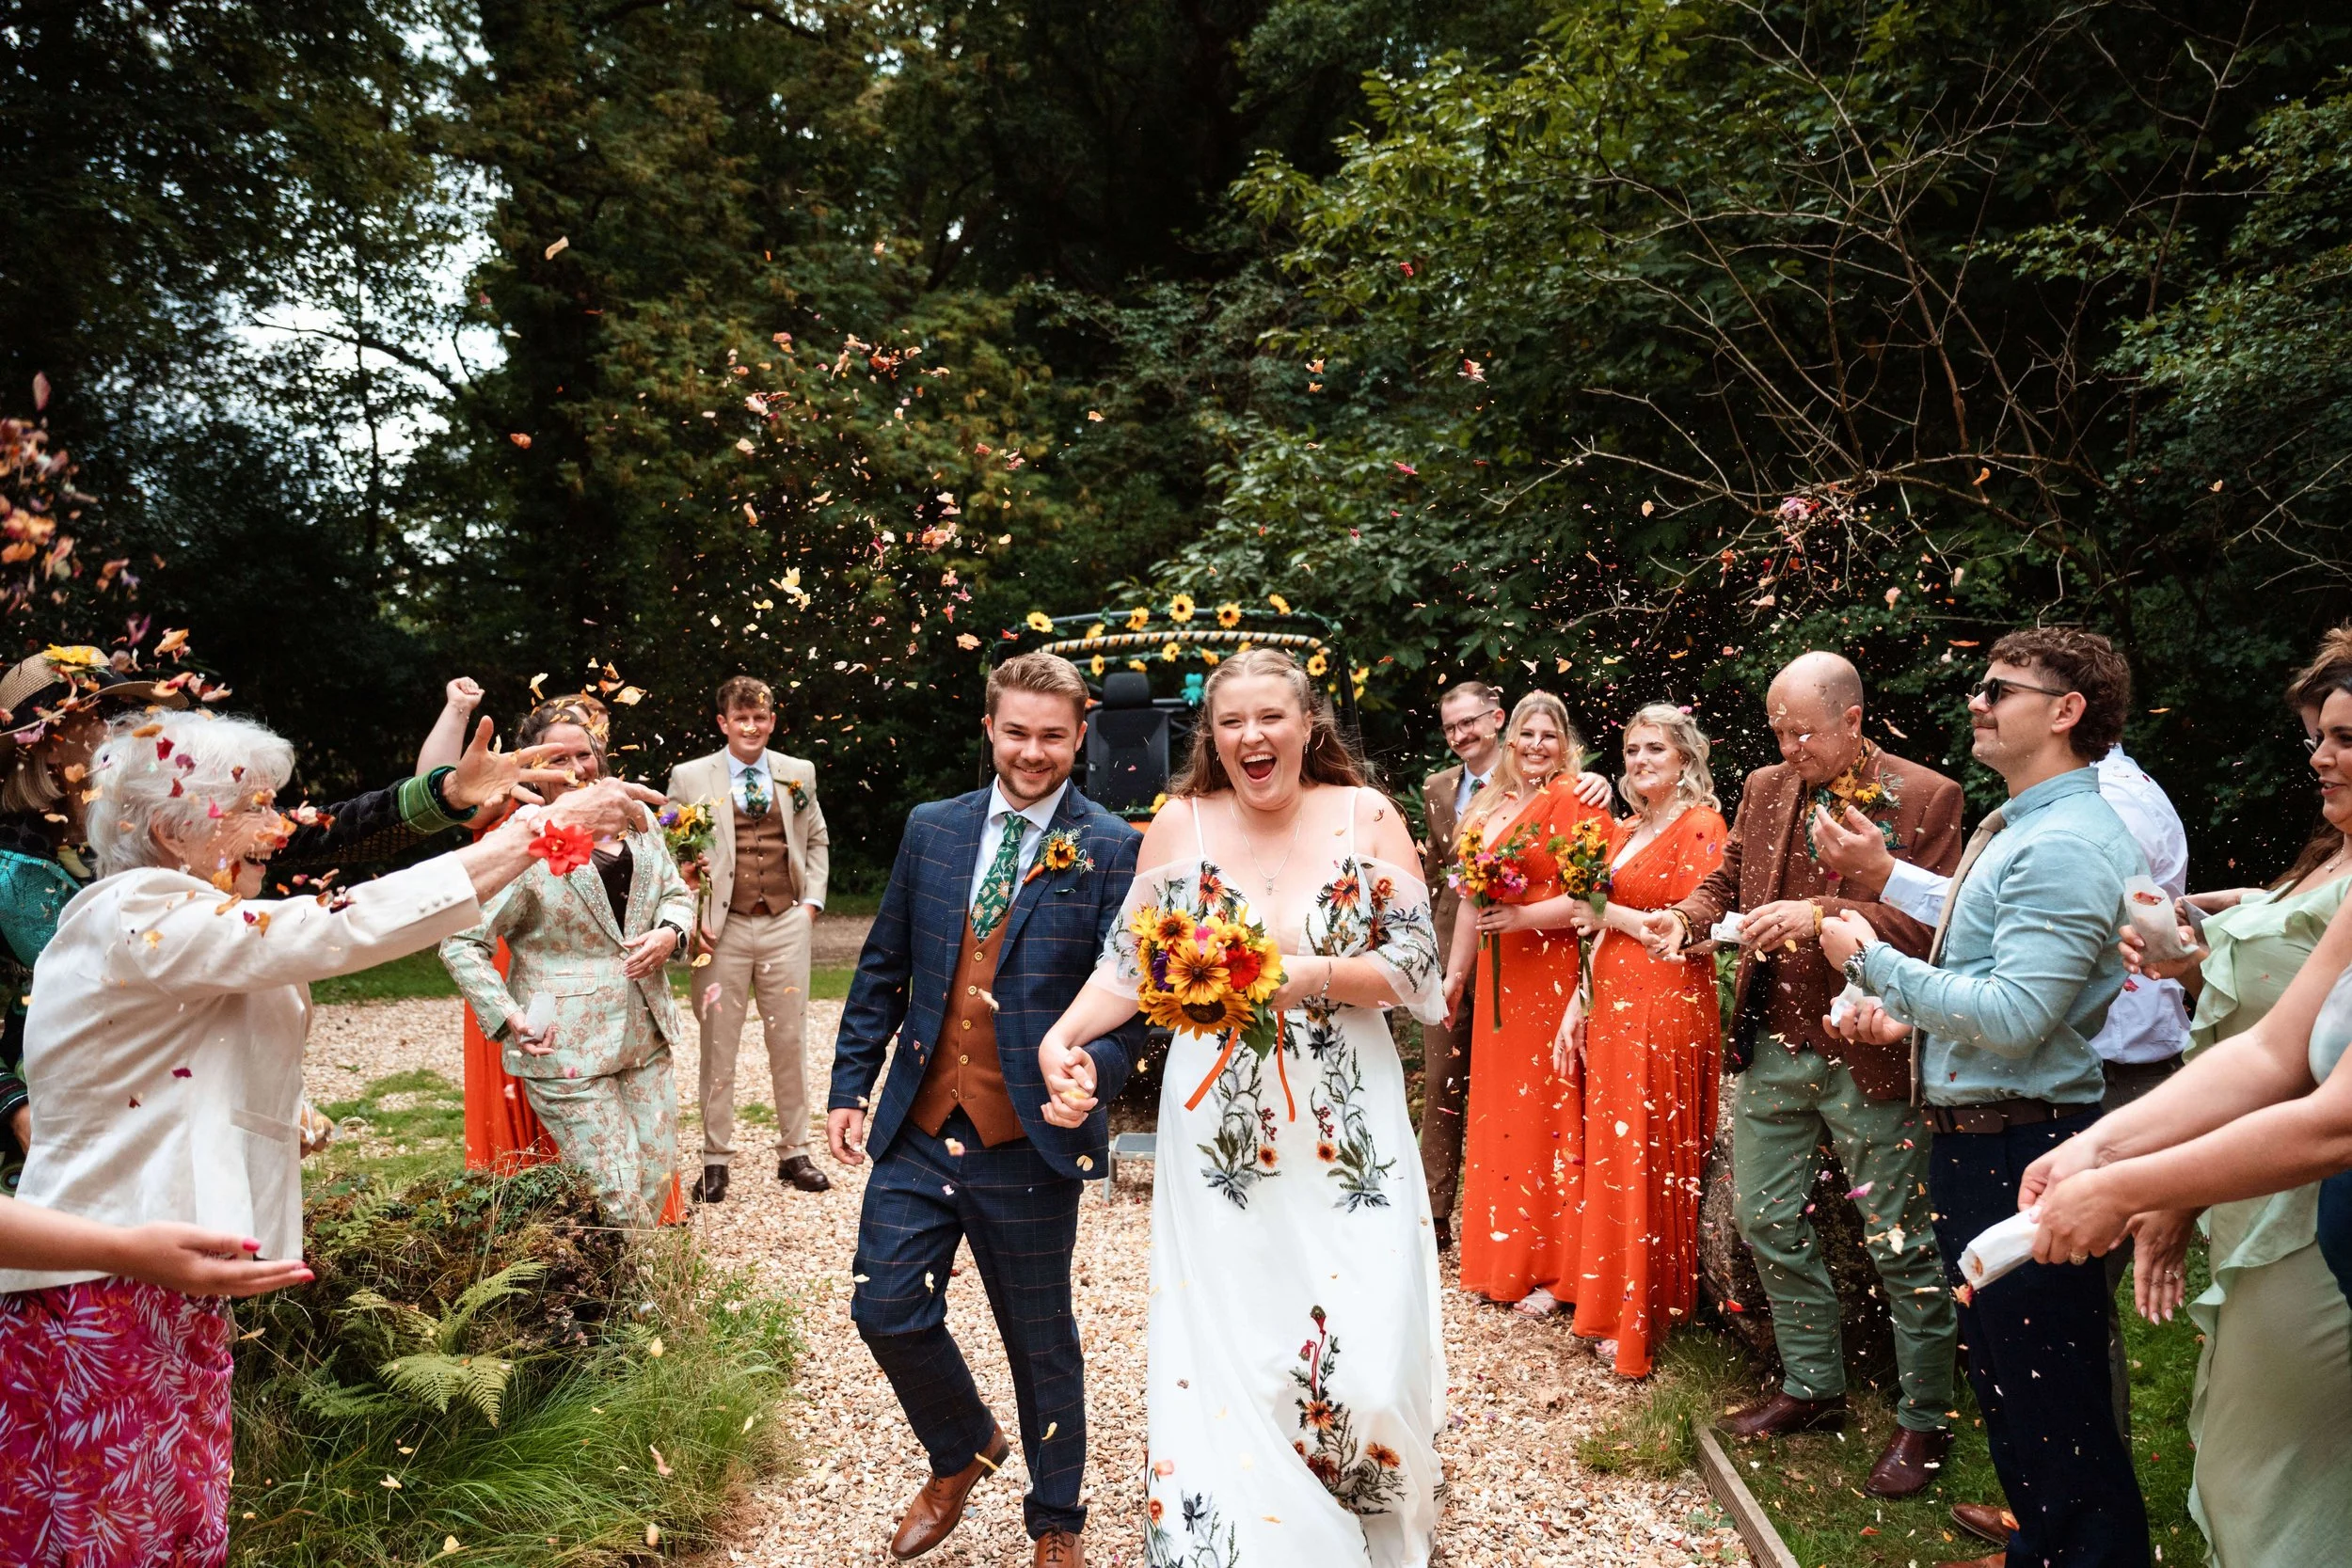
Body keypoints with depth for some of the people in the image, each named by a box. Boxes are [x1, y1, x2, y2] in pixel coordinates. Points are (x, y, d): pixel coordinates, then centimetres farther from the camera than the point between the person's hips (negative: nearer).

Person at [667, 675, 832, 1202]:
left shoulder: (799, 774, 8)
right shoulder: (690, 777, 1)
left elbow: (817, 840, 18)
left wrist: (812, 900, 7)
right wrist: (690, 917, -6)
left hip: (787, 925, 2)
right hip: (723, 928, -2)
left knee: (789, 1040, 8)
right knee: (718, 1044, 4)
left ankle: (794, 1152, 20)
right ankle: (716, 1159, 15)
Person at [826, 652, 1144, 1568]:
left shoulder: (1111, 851, -7)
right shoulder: (931, 829, 6)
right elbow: (883, 968, 10)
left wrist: (1096, 1065, -27)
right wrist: (849, 1085, 6)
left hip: (1031, 1140, -3)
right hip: (918, 1127, 4)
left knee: (1040, 1339, 12)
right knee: (886, 1307, 6)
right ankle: (963, 1454, 37)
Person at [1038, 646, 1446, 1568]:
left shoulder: (1366, 817, -2)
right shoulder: (1181, 823, 1)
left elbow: (1415, 969, -2)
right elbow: (1130, 966, 4)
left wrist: (1315, 977, -18)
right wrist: (1062, 1036, -12)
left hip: (1345, 1137, 0)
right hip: (1217, 1135, 1)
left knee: (1363, 1369, -1)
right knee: (1219, 1369, 1)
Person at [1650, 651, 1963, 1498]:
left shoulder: (1926, 798, -9)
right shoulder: (1765, 787, 8)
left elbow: (1931, 922, -15)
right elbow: (1728, 881, 15)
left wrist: (1823, 915, -27)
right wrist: (1687, 917, -6)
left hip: (1867, 1054, -6)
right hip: (1772, 1047, 6)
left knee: (1901, 1240, 6)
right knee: (1769, 1220, 14)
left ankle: (1924, 1418, 24)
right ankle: (1812, 1386, 33)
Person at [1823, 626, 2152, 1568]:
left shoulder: (2066, 845, -20)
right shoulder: (2017, 830, 12)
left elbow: (2015, 1017, -26)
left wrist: (1872, 961, -17)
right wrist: (1912, 1016, 9)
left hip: (2025, 1148, -11)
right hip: (1974, 1138, 11)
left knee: (2050, 1399, 1)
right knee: (2001, 1378, 23)